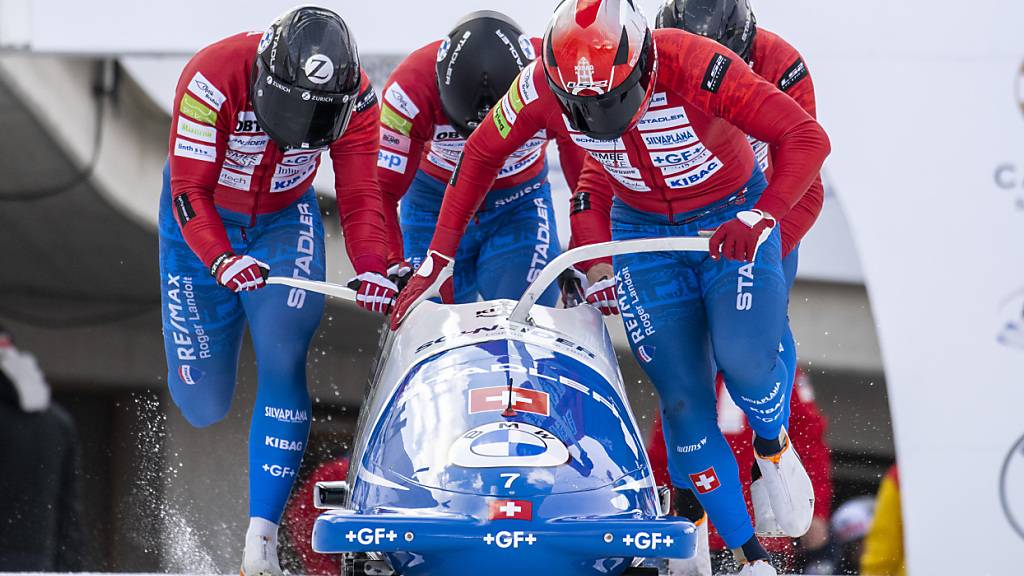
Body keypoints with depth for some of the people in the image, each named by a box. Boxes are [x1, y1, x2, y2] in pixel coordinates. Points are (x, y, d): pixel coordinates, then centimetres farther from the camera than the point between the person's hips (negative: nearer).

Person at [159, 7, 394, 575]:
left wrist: (371, 268, -37)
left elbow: (360, 198, -18)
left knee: (282, 362, -21)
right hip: (202, 225, -2)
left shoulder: (356, 99, -22)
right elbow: (190, 191, -30)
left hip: (285, 219, 2)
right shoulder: (212, 79, -32)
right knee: (203, 406, -2)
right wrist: (222, 260, -47)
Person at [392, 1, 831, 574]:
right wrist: (440, 256, -5)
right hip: (644, 233, 3)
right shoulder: (546, 84, -21)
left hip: (733, 221, -3)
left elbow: (807, 138, -28)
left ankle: (774, 448, 11)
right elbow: (481, 154, -4)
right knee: (683, 396, -5)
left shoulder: (696, 67, -32)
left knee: (744, 358, -24)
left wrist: (762, 217, -38)